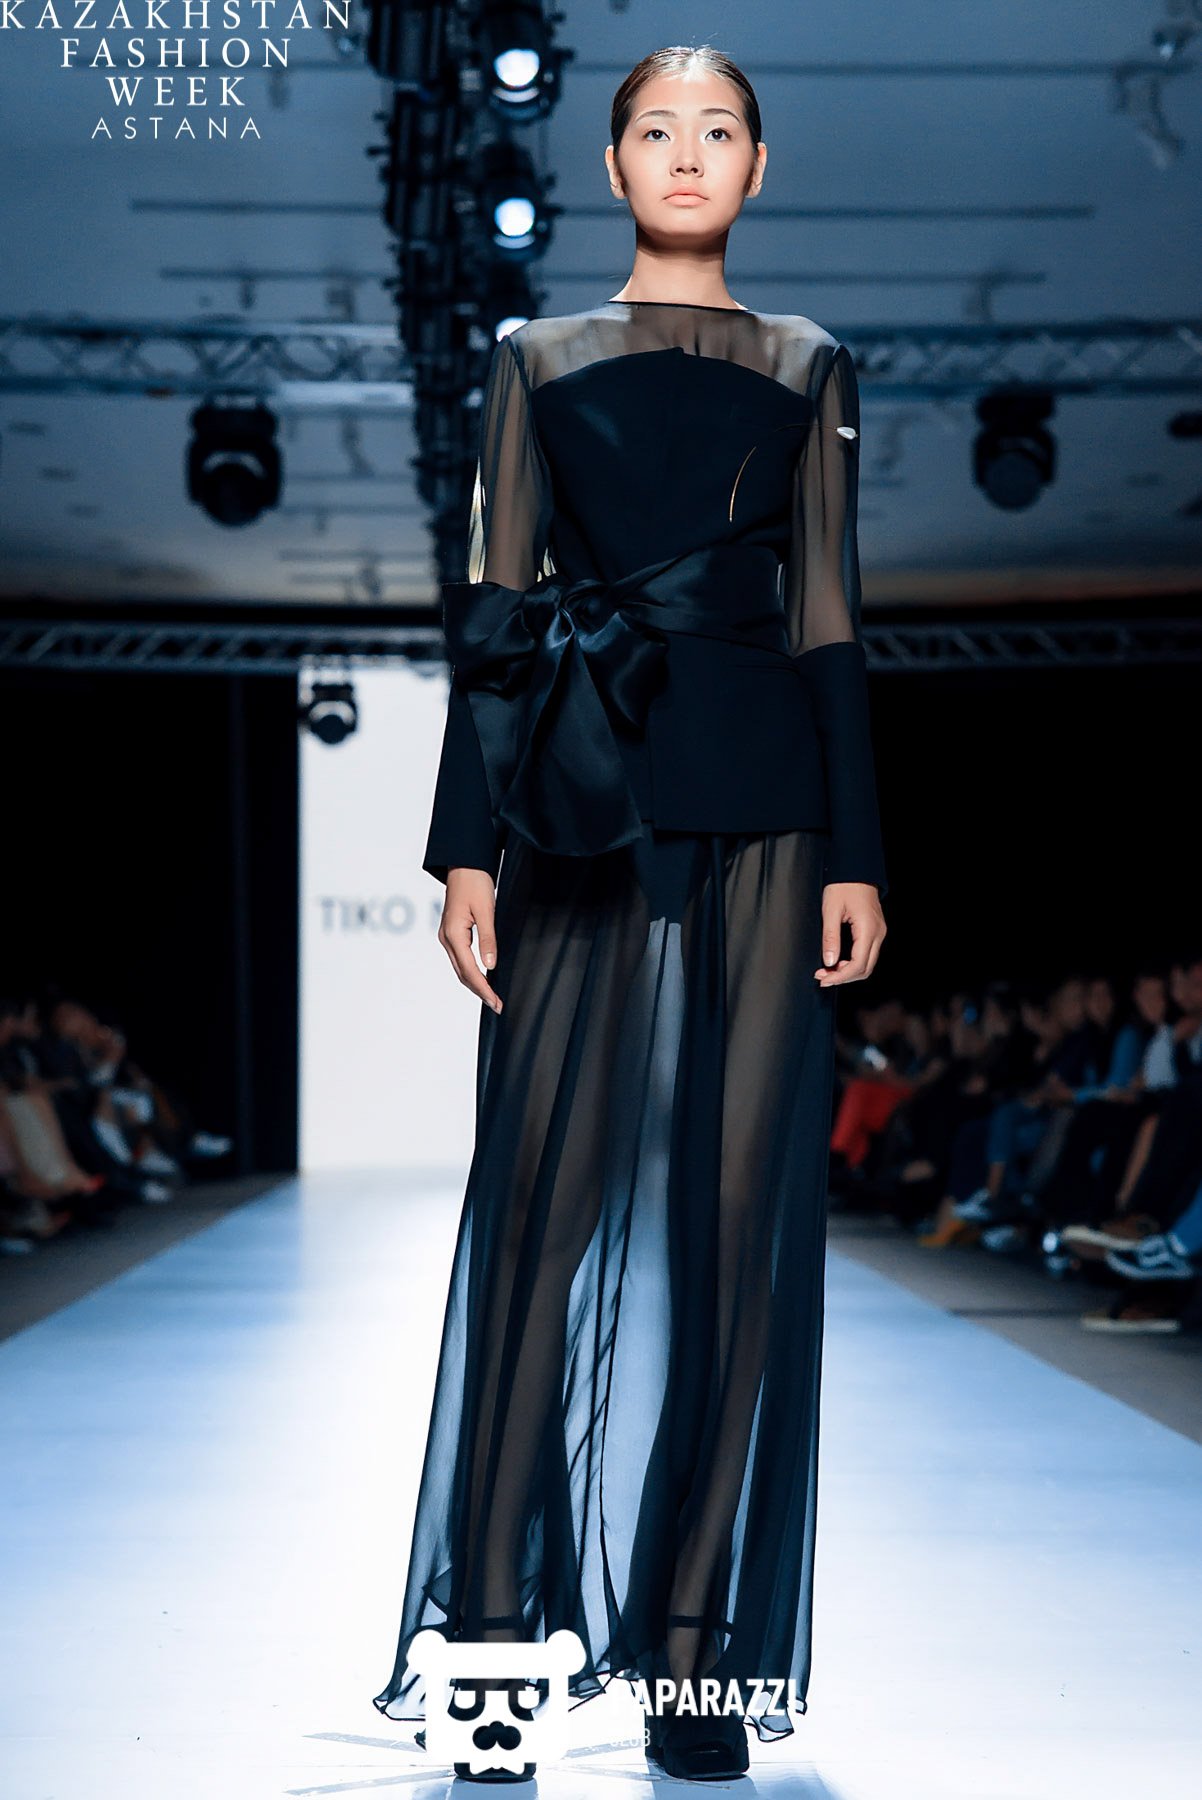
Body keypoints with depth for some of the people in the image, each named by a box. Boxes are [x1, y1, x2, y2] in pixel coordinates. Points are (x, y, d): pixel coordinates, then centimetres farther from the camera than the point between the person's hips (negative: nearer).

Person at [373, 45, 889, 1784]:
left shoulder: (810, 368, 15)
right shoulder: (538, 360, 13)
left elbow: (829, 622, 11)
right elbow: (490, 612, 7)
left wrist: (855, 854, 2)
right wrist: (467, 845, -2)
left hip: (761, 805, 1)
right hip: (580, 805, 0)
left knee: (740, 1200, -3)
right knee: (540, 1192, -5)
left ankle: (697, 1634, 4)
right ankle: (494, 1616, 1)